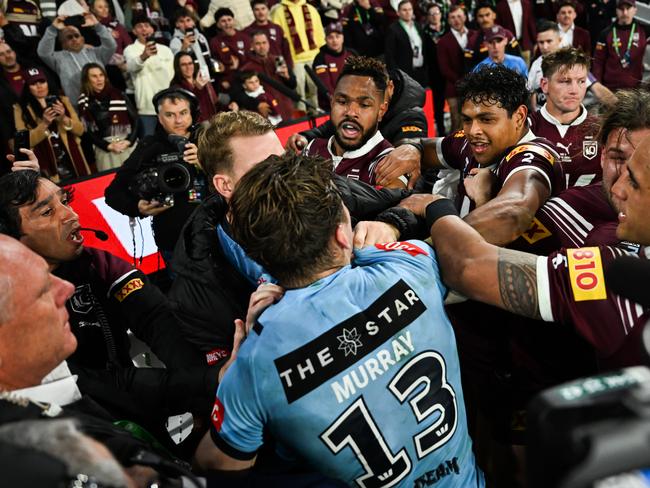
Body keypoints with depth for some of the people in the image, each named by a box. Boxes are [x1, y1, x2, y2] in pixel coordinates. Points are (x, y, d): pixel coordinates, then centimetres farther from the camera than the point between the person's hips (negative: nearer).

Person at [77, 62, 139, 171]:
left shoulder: (118, 95, 8)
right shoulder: (84, 102, 3)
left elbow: (135, 119, 5)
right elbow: (88, 131, -1)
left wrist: (129, 141, -8)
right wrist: (108, 146, -11)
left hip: (130, 145, 2)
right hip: (105, 150, -2)